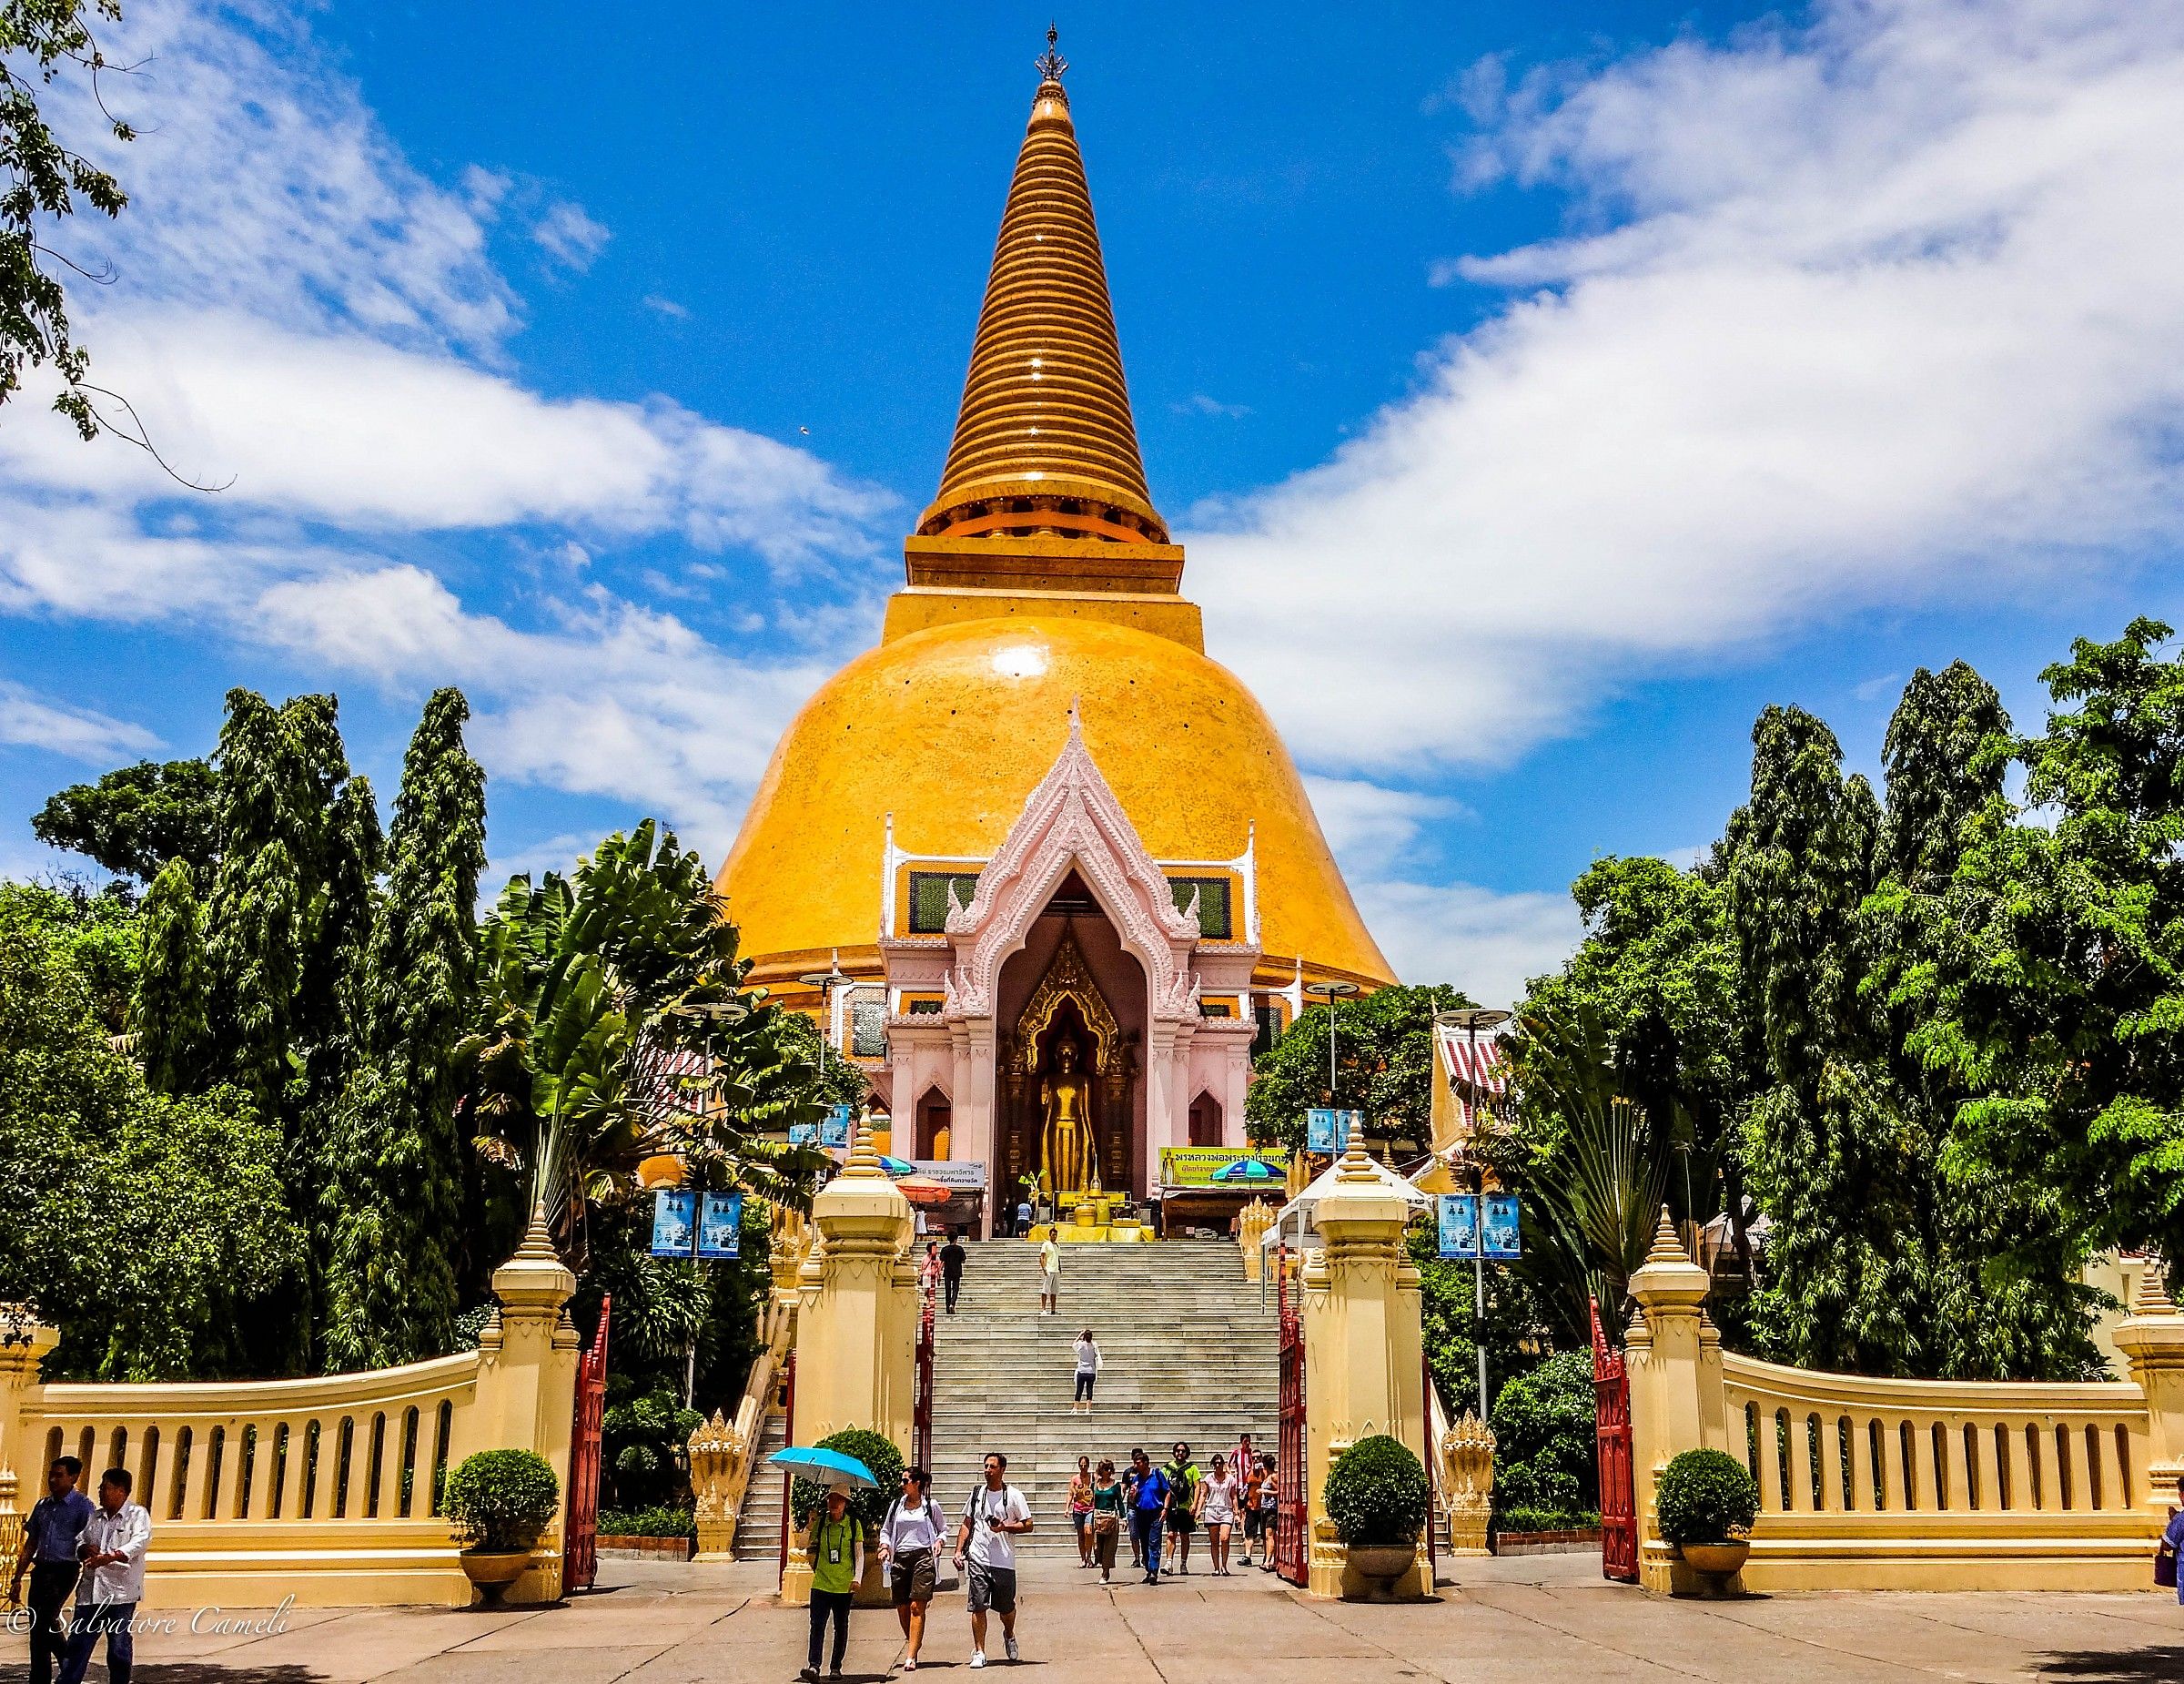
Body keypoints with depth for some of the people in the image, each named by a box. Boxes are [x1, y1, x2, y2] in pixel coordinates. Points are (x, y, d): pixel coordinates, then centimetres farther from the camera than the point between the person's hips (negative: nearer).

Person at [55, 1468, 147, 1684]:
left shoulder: (138, 1515, -3)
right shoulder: (93, 1517, 16)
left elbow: (140, 1541, -19)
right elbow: (78, 1542, 18)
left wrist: (109, 1557, -33)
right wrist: (85, 1550, -7)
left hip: (121, 1593, -5)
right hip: (90, 1591, 5)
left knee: (119, 1649, 2)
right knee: (77, 1644, 3)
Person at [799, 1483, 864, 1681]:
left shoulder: (854, 1524, 1)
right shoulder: (820, 1522, 5)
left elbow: (859, 1554, 2)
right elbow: (803, 1545, 3)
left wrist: (857, 1578, -8)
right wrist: (810, 1524, -8)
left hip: (844, 1585, 0)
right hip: (821, 1583, 0)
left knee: (841, 1626, 7)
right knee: (817, 1624, -11)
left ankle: (835, 1667, 17)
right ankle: (813, 1665, -16)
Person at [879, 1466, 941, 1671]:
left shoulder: (930, 1506, 6)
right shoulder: (896, 1505, 13)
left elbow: (942, 1529, 14)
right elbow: (885, 1530, 19)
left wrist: (939, 1541, -5)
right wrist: (885, 1546, 2)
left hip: (923, 1557, -4)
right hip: (900, 1559, 4)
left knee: (917, 1607, -12)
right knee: (902, 1609, 5)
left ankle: (911, 1657, -15)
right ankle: (914, 1648, 25)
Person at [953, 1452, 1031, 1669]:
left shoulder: (1013, 1495, 0)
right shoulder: (977, 1494, 10)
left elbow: (1028, 1525, 0)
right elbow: (967, 1525, 15)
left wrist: (1005, 1527, -14)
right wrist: (958, 1551, 5)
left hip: (1004, 1561, -2)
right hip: (978, 1559, 2)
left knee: (1006, 1607, 8)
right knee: (978, 1607, -5)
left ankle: (1009, 1636, 37)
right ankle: (979, 1652, 1)